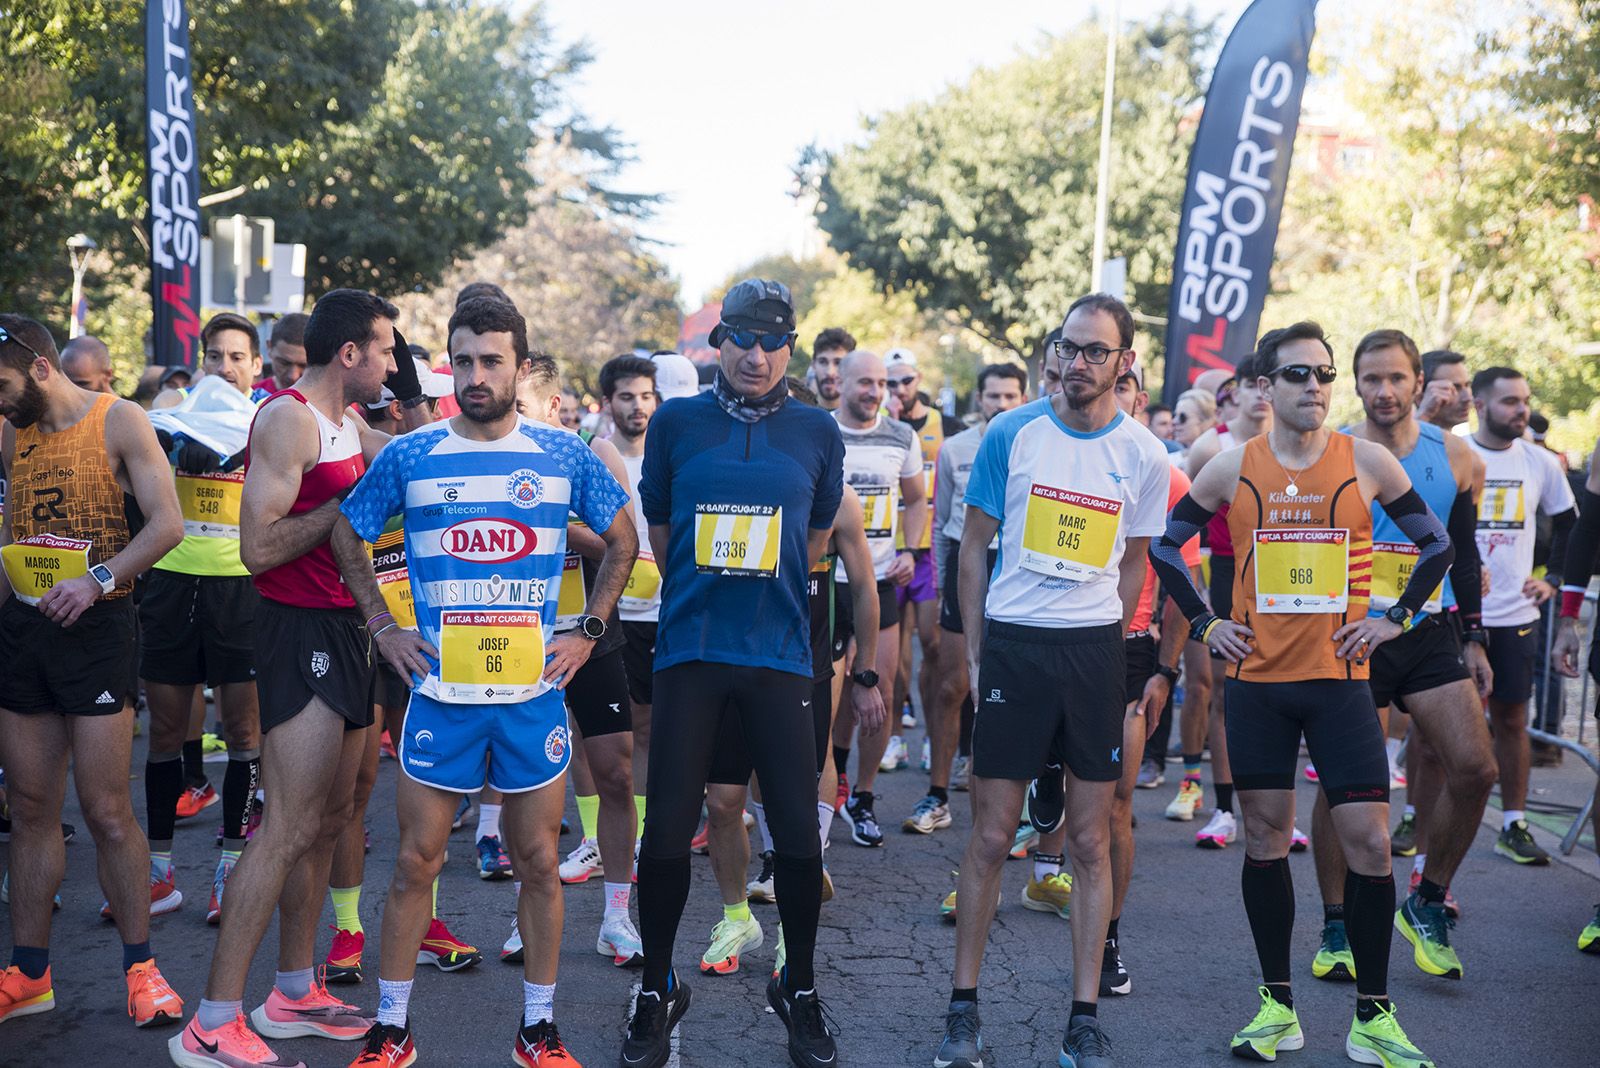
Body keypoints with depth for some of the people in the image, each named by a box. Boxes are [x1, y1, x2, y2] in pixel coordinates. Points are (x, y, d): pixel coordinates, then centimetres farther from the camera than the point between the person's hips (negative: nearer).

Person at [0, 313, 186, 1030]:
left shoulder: (118, 421, -6)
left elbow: (167, 525, -13)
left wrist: (98, 578, -23)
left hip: (95, 629, -6)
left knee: (106, 811, -5)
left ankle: (140, 968, 6)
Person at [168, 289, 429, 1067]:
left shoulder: (345, 423, 14)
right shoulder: (290, 417, -14)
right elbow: (259, 548, -21)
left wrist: (413, 398, 16)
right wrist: (353, 499, -16)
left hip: (343, 630, 10)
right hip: (301, 630, -10)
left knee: (331, 817, 14)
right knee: (289, 827, -12)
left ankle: (294, 993, 25)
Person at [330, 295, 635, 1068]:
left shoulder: (564, 456, 2)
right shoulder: (408, 456, 0)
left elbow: (622, 541, 14)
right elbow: (346, 538, 13)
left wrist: (588, 631, 6)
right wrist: (382, 626, 4)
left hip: (536, 693, 1)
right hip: (440, 692, 0)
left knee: (539, 863, 7)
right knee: (416, 863, 5)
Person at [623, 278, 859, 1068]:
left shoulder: (816, 432, 5)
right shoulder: (676, 422, 4)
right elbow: (658, 532, 14)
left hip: (778, 655, 0)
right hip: (688, 652, 0)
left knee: (798, 831, 0)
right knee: (668, 829, 1)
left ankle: (799, 990, 22)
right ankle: (657, 990, 21)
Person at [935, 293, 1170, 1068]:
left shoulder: (1143, 456, 1)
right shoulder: (1012, 434, -2)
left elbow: (1132, 564, 12)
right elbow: (974, 547, 4)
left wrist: (1102, 648, 7)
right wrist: (974, 653, 1)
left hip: (1094, 650, 1)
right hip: (1012, 644, -1)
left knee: (1091, 842, 6)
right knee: (991, 836, 2)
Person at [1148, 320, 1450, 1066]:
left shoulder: (1366, 461, -1)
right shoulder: (1233, 469, 0)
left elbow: (1437, 543, 9)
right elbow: (1166, 545, 11)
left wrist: (1395, 617, 1)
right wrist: (1204, 624, 4)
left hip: (1338, 677, -1)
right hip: (1256, 680, 1)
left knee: (1369, 840, -5)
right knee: (1264, 838, 6)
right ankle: (1277, 1005, 19)